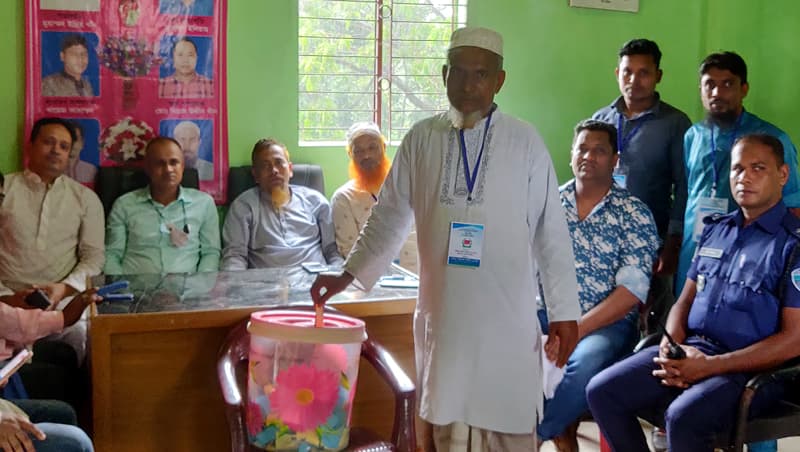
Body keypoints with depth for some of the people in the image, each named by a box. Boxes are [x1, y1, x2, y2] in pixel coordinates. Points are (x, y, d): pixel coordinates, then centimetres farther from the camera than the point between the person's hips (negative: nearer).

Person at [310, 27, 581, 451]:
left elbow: (551, 231, -2)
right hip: (442, 314, 2)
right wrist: (348, 274, 7)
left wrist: (564, 311, -2)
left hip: (507, 316, -2)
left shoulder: (525, 142, -4)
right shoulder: (421, 139, 2)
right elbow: (388, 216, 11)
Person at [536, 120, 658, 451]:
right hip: (549, 313, 3)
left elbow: (632, 291, -11)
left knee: (586, 361, -35)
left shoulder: (634, 214, -1)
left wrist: (575, 331, -19)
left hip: (607, 323, -3)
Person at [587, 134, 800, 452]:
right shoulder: (715, 229, 14)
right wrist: (671, 347, -5)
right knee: (602, 392, -10)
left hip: (751, 367, -6)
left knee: (683, 417, -34)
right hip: (690, 351, 7)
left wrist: (710, 366, -18)